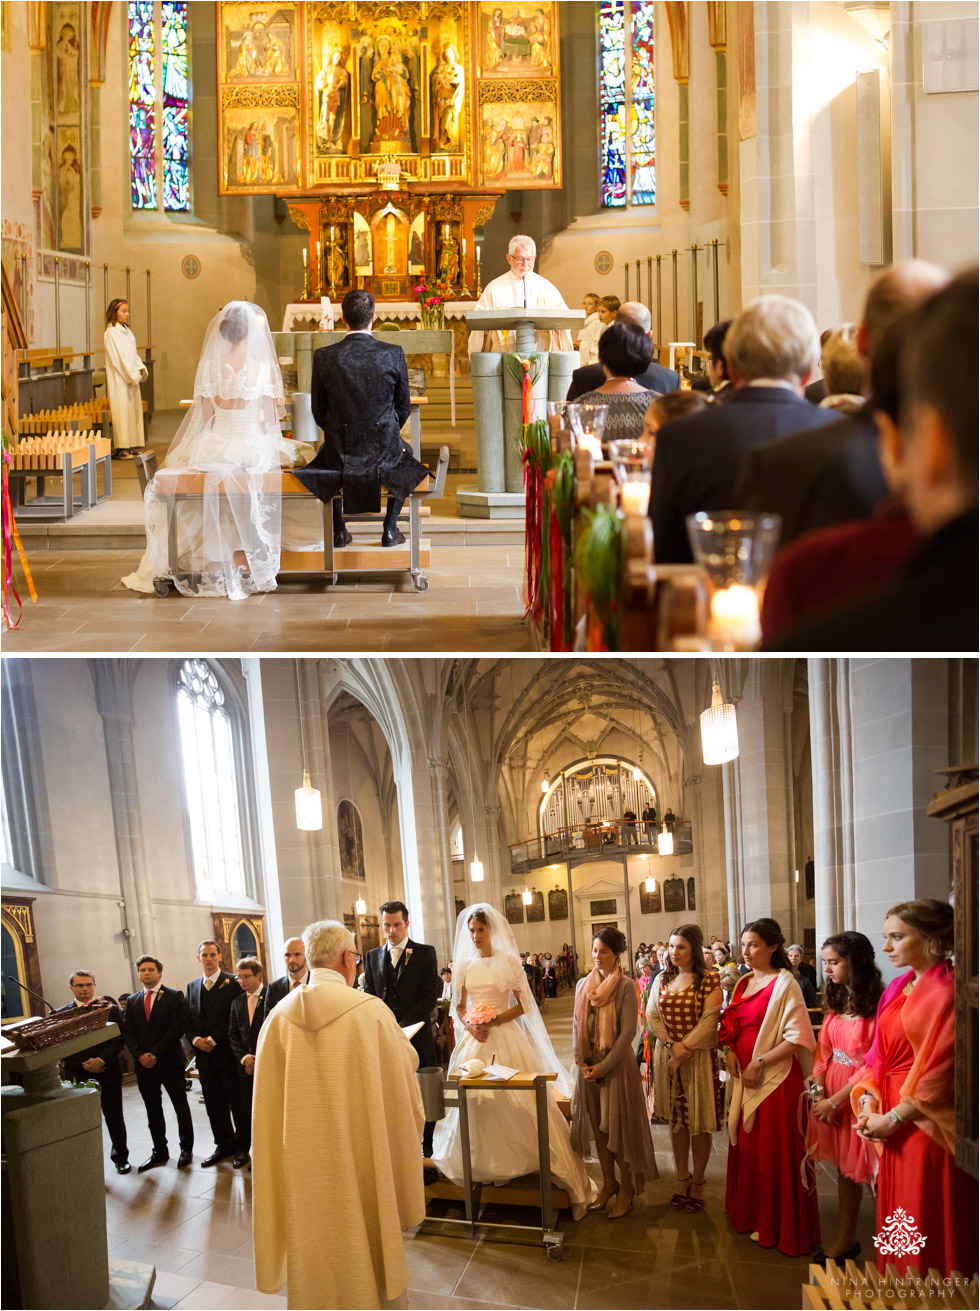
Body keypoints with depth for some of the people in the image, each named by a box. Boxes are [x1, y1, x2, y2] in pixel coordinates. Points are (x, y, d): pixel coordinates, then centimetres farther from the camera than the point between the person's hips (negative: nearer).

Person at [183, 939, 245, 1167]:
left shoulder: (233, 983, -5)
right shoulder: (192, 987, 14)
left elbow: (236, 1018, -12)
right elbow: (187, 1020, 15)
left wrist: (213, 1039, -17)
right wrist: (195, 1039, -4)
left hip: (228, 1053, -5)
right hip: (204, 1055, 6)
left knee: (236, 1101, 0)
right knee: (214, 1104, 11)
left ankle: (241, 1144, 10)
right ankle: (223, 1145, 21)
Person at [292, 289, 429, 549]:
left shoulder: (323, 357, -11)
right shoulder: (393, 355, -12)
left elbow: (318, 411, -1)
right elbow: (403, 407, -1)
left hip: (340, 452, 0)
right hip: (384, 451, 0)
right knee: (405, 455, 35)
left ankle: (339, 530, 33)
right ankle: (390, 529, 27)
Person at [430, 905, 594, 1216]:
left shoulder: (509, 962, -2)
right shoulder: (463, 965, 8)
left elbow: (524, 1004, -2)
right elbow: (458, 1006, 14)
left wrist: (494, 1020, -13)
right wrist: (469, 1024, -6)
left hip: (505, 1036, -3)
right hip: (475, 1038, 3)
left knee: (511, 1099, -7)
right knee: (475, 1101, -1)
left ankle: (512, 1161, 0)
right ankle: (486, 1164, 8)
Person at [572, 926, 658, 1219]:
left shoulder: (625, 986, -9)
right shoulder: (583, 984, 8)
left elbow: (628, 1031, -13)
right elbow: (577, 1025, 11)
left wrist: (605, 1065, -15)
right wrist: (582, 1061, -2)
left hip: (616, 1063, -5)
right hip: (589, 1064, 5)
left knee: (620, 1125, 0)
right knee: (599, 1125, 10)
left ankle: (627, 1188, 10)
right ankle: (608, 1183, 22)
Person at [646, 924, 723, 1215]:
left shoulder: (709, 979, -6)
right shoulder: (662, 980, 8)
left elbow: (709, 1022, -12)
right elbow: (652, 1017, 5)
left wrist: (684, 1051, -14)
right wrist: (672, 1044, -11)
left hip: (699, 1057, -4)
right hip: (666, 1056, 4)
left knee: (699, 1122, 1)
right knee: (675, 1120, 8)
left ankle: (697, 1182, 13)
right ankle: (682, 1179, 20)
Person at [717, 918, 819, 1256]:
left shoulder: (784, 984, -12)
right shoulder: (743, 983, 11)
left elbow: (797, 1037, -18)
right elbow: (731, 1025, 21)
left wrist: (760, 1062, -19)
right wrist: (730, 1050, 1)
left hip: (775, 1077, -7)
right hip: (744, 1076, 7)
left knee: (774, 1149, -1)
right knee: (746, 1144, 13)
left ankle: (775, 1226, 10)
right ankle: (750, 1213, 27)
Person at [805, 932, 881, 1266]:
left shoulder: (876, 1006, -18)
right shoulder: (836, 1003, 9)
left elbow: (873, 1065, -19)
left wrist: (836, 1100, -16)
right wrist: (818, 1093, -3)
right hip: (831, 1095, 7)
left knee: (861, 1170, -1)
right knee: (845, 1170, 15)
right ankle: (846, 1239, 25)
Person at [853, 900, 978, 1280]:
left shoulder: (949, 990, -15)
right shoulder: (897, 989, 11)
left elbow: (944, 1068, -18)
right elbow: (880, 1054, 13)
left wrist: (895, 1117, -14)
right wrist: (868, 1101, -4)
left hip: (930, 1125, -8)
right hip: (895, 1125, 8)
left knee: (931, 1229, 0)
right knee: (897, 1216, 12)